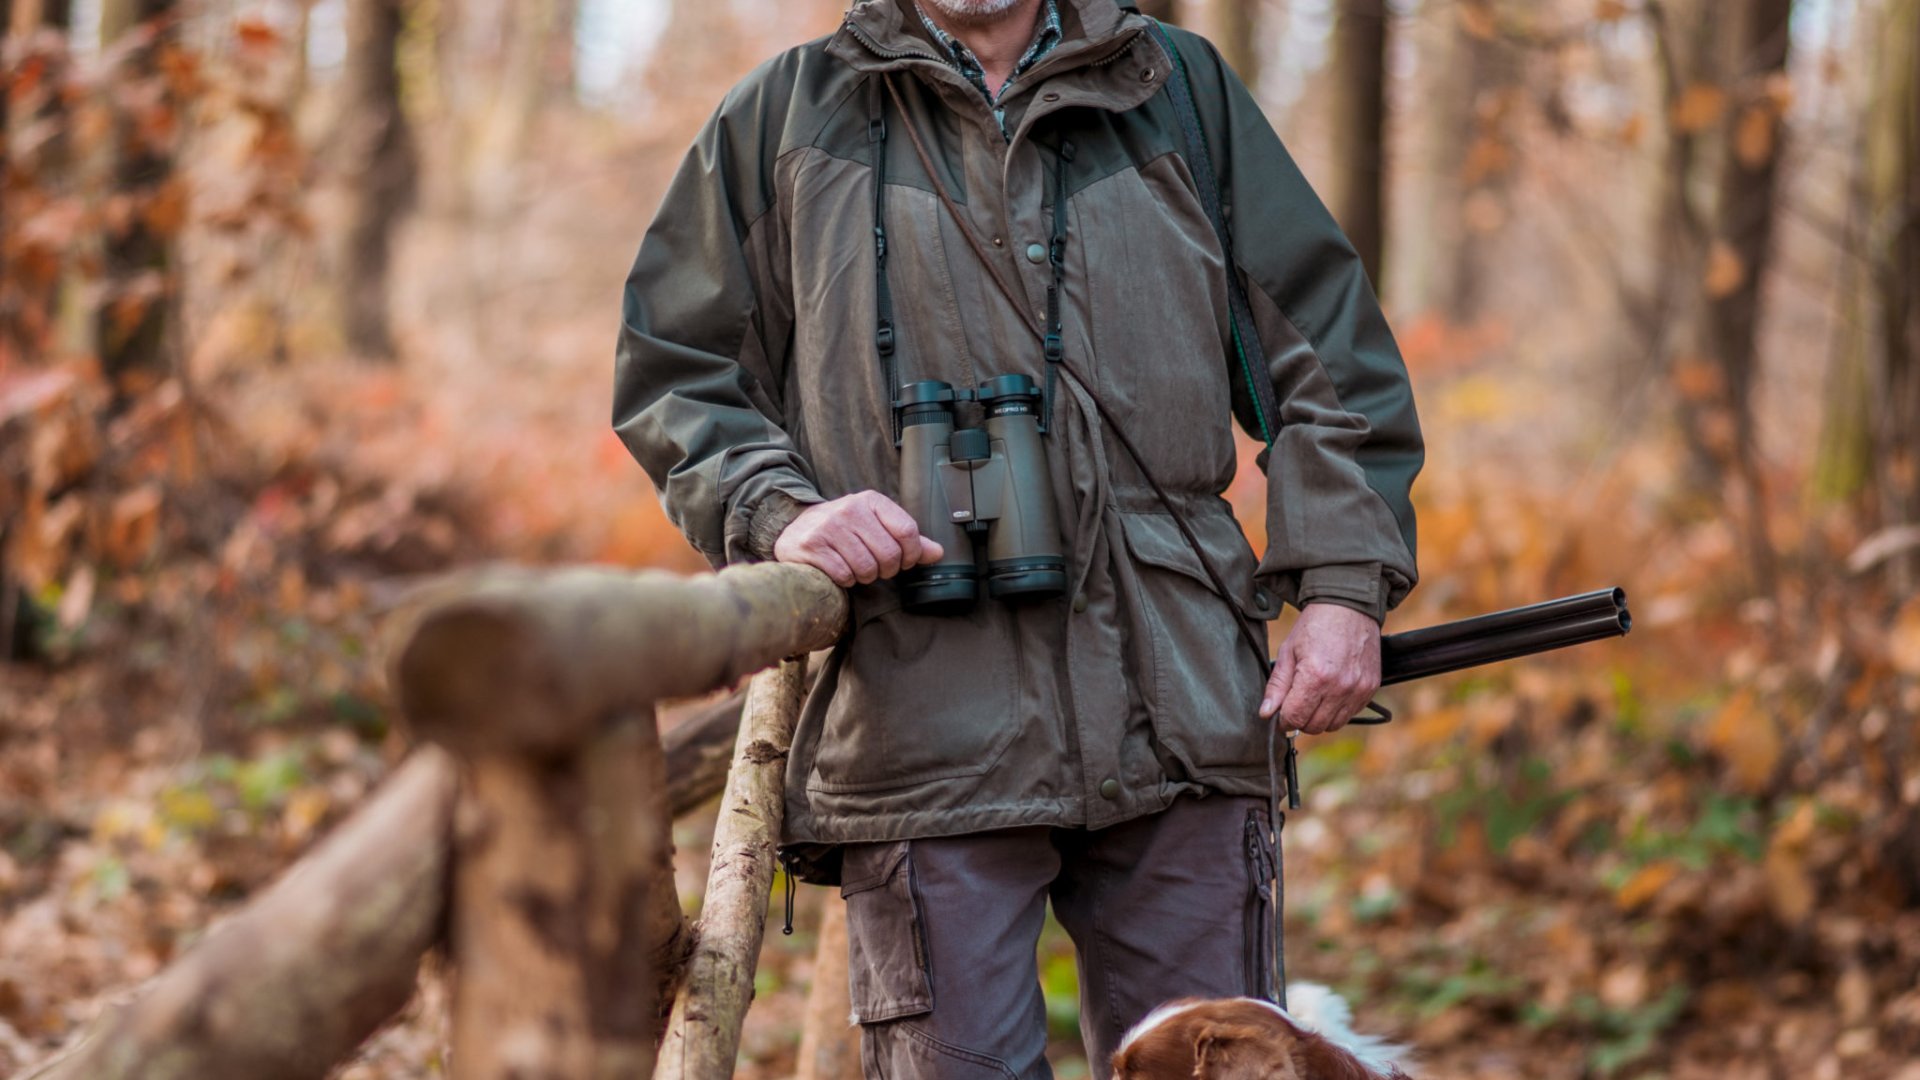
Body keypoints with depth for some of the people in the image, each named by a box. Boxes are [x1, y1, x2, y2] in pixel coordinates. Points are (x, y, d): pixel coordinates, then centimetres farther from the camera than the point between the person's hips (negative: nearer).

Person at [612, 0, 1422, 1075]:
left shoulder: (1184, 90, 16)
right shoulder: (784, 118, 12)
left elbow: (1328, 352, 15)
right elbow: (671, 372, 12)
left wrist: (1344, 583, 3)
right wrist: (779, 511, -8)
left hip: (1177, 715, 2)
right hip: (926, 733, -1)